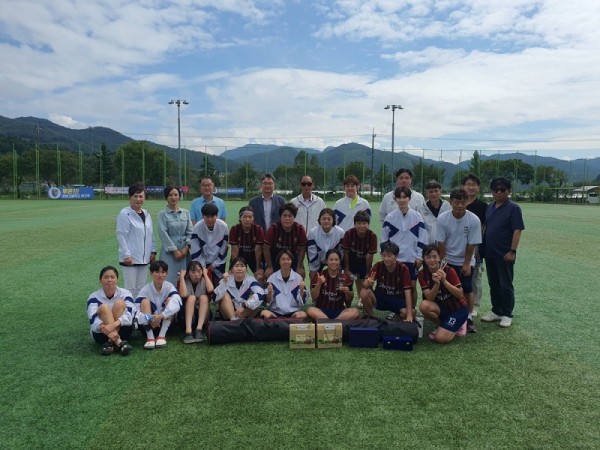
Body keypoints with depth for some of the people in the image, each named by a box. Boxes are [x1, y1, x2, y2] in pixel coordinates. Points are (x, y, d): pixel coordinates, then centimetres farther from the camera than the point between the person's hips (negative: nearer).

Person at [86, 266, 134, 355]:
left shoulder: (125, 294, -6)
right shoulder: (94, 297, -6)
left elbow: (129, 315, -22)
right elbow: (93, 319, -24)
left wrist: (113, 325, -43)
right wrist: (107, 330, -45)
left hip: (122, 331, 0)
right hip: (102, 333, 0)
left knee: (120, 303, -22)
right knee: (104, 307, -25)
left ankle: (110, 343, -31)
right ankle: (119, 342, -41)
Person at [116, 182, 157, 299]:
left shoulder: (146, 214, 11)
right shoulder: (125, 214, -9)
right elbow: (121, 235, -11)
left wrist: (153, 251, 9)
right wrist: (126, 255, -15)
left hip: (144, 258, 6)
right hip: (130, 258, -6)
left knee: (141, 288, 12)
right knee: (131, 288, 0)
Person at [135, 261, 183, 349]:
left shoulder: (169, 287, -11)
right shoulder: (145, 289, -11)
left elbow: (177, 304, -30)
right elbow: (136, 310, -21)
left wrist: (161, 316, -44)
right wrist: (149, 319, -40)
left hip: (165, 323, 0)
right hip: (149, 325, 0)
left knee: (170, 299, -21)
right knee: (145, 301, -23)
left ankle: (162, 335, -23)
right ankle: (150, 337, -31)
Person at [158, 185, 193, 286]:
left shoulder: (186, 213, 9)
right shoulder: (163, 214, -1)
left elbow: (190, 232, 7)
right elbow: (163, 234, -7)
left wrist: (186, 248, -6)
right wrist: (175, 250, -11)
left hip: (184, 251, 3)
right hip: (169, 251, -3)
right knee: (170, 279, -5)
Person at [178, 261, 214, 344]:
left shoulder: (204, 280, 0)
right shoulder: (184, 281, -3)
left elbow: (210, 290, -24)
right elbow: (183, 294, -25)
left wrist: (205, 274, -13)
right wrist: (181, 276, -20)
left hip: (203, 316, 1)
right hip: (186, 316, -1)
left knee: (204, 297, -22)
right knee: (191, 297, -25)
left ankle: (199, 329, -35)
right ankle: (188, 331, -41)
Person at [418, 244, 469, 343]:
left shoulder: (449, 270, -19)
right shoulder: (422, 274, -10)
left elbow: (460, 294, -21)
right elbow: (430, 298, -17)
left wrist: (444, 281, -34)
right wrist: (437, 283, -34)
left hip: (458, 308, -4)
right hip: (442, 306, 4)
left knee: (441, 338, -21)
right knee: (424, 306, -30)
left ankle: (456, 327, 12)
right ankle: (442, 325, 1)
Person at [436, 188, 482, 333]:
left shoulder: (474, 220, -16)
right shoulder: (442, 219, -15)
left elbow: (472, 244, -11)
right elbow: (441, 243, -8)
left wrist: (466, 263, -8)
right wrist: (442, 261, -6)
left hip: (465, 261, 0)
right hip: (448, 260, 1)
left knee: (467, 289, -1)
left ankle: (468, 317, 15)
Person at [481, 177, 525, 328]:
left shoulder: (513, 208, -9)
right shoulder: (489, 207, 11)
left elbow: (517, 230, -13)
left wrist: (512, 251, -18)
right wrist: (481, 247, 11)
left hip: (504, 255, -6)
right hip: (489, 253, 6)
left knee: (506, 285, 3)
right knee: (493, 285, 14)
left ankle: (507, 315, 14)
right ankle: (496, 311, 26)